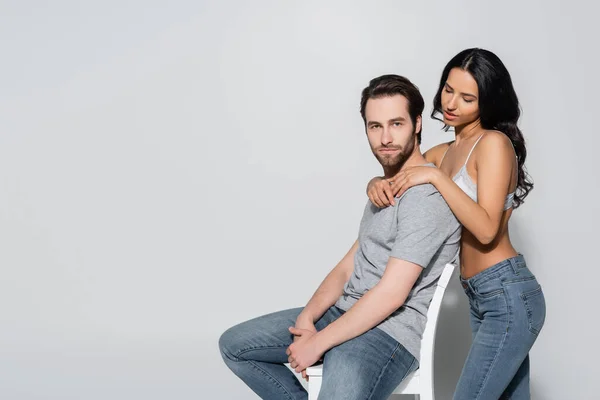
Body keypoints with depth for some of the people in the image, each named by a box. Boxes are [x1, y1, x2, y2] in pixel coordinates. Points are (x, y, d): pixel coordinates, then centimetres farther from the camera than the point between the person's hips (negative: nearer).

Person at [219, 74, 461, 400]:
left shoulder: (426, 194, -17)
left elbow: (391, 294, -23)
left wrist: (317, 343, -17)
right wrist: (307, 318, -3)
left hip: (389, 332, -9)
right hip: (345, 313, 9)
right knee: (234, 345, 8)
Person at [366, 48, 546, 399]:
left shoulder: (494, 143, -10)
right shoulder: (443, 152, 14)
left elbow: (486, 229, -19)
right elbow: (391, 178, 15)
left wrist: (435, 176, -21)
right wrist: (378, 184, -8)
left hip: (508, 295, -8)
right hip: (481, 298, 8)